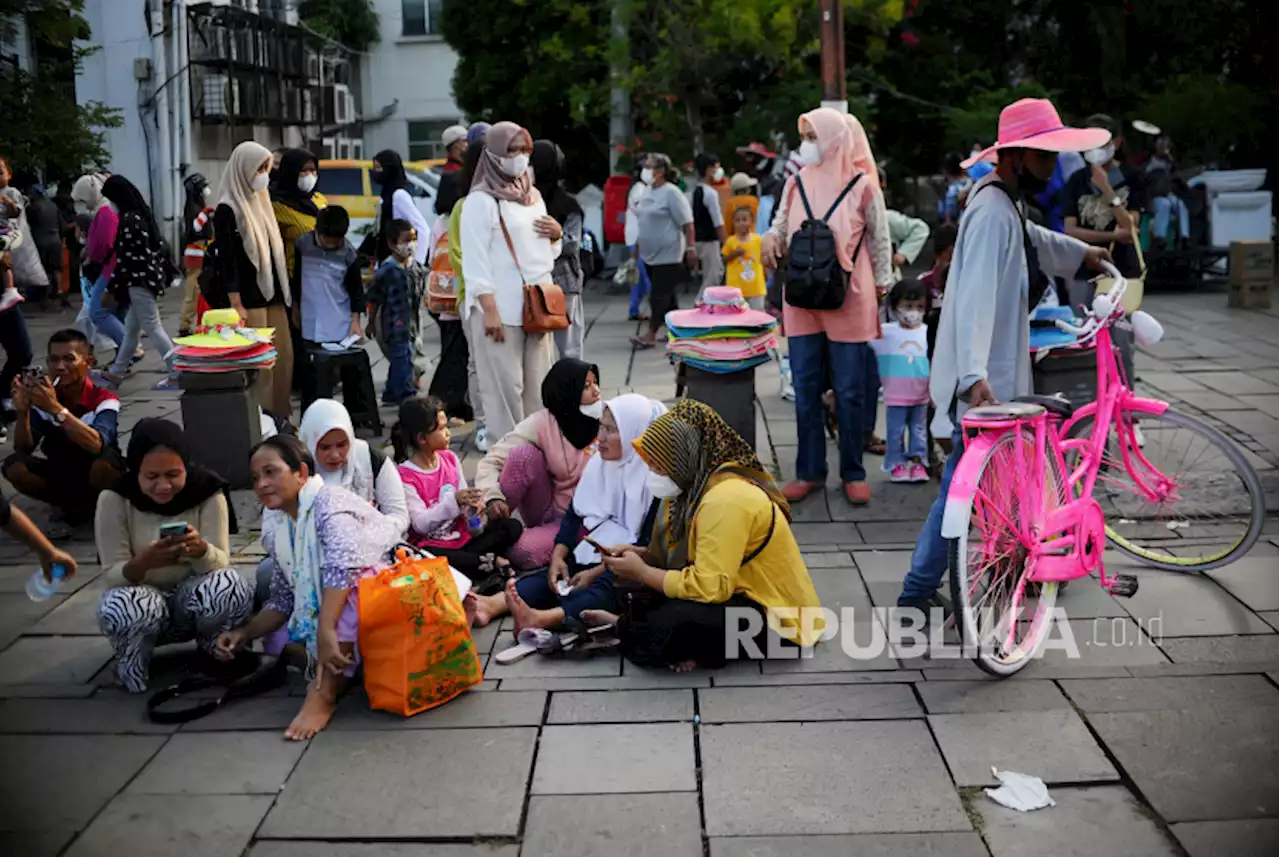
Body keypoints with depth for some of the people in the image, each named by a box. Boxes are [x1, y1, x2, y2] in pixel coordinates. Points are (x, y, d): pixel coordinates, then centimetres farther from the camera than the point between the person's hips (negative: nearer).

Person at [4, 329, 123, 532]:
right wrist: (23, 412, -31)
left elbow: (97, 446, -39)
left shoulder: (104, 399, -20)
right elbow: (23, 450, -13)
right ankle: (72, 506, -3)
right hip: (60, 475, 4)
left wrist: (56, 408, -47)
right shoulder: (44, 399, -7)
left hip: (94, 477, -4)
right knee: (14, 466, -23)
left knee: (106, 460, -37)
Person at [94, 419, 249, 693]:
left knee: (231, 586, -34)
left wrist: (200, 550, -41)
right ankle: (132, 663, -2)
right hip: (144, 601, -1)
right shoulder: (114, 499, -16)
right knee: (120, 606, -37)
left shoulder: (207, 492, -14)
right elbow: (112, 576, -16)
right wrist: (144, 562, -40)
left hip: (194, 599, 1)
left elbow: (221, 565, -16)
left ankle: (217, 652, -1)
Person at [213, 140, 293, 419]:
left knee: (284, 357, 7)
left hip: (273, 294, 7)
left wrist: (285, 292, 16)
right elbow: (227, 260, -13)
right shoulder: (227, 209, -8)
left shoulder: (260, 202, 15)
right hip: (250, 297, -7)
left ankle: (280, 416, 16)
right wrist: (236, 305, -17)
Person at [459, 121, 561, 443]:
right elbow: (475, 260, -12)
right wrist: (489, 310, -18)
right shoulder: (481, 200, -6)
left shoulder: (533, 195, 16)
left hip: (535, 304, 7)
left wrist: (556, 234, 0)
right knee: (505, 386, -6)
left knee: (538, 383, 8)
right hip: (501, 308, -7)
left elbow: (549, 253, 23)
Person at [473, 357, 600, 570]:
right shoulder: (542, 423, -10)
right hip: (546, 510, 2)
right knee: (523, 453, -26)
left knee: (522, 552, -31)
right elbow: (491, 461, -14)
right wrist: (493, 497, -31)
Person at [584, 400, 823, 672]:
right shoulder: (699, 483, 3)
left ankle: (623, 628, -2)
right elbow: (685, 554, 15)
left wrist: (642, 573, -18)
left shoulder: (726, 498, -26)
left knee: (669, 626, -29)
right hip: (741, 591, 10)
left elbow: (709, 588, -29)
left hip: (775, 616, -10)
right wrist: (640, 555, -1)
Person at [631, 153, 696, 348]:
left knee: (659, 294, -7)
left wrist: (690, 247, -20)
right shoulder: (648, 191, 11)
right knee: (666, 294, 14)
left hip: (668, 254, -8)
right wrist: (638, 244, 23)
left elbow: (687, 223, -16)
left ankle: (651, 334, -5)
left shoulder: (671, 193, -14)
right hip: (650, 253, 8)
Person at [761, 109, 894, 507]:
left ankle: (853, 472, 17)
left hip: (848, 302, -3)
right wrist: (771, 236, -9)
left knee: (850, 391, 5)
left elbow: (880, 240, 1)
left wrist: (880, 287, 3)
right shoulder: (796, 182, 2)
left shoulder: (862, 185, -7)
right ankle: (810, 470, 18)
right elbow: (781, 221, 14)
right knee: (806, 389, 8)